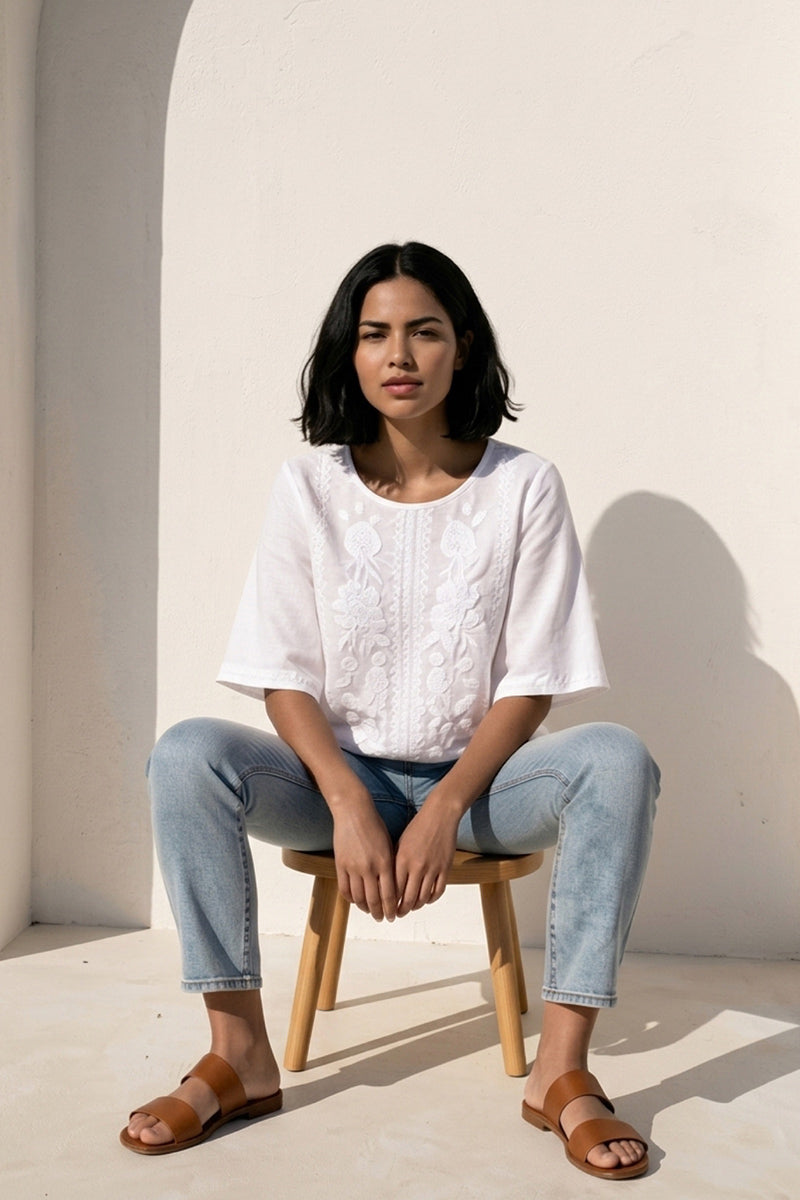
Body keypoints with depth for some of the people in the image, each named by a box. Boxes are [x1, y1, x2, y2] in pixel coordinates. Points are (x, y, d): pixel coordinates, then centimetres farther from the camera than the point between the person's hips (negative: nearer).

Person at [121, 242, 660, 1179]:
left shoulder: (524, 486, -4)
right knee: (186, 757, -25)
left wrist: (444, 808, -19)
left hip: (479, 778, 0)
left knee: (616, 761, -29)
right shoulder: (309, 485, -2)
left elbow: (531, 682, -7)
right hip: (338, 774, 1)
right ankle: (239, 1054, -16)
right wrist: (350, 804, -20)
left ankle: (561, 1069, -23)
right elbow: (285, 677, -5)